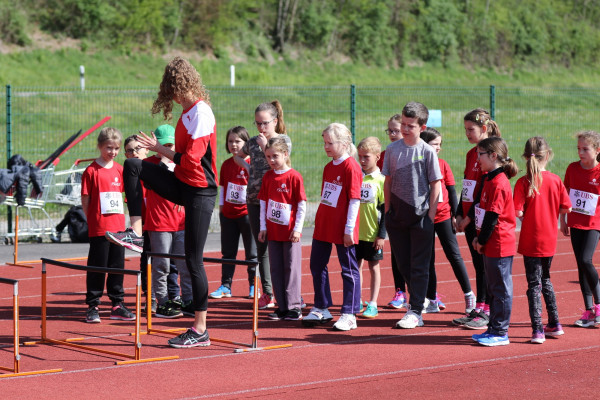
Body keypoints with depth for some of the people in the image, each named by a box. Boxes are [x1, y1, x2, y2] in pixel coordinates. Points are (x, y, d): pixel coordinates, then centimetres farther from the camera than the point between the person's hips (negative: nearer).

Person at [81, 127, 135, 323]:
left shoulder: (119, 169, 8)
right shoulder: (91, 171, -7)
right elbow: (85, 200, -5)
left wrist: (119, 218, 9)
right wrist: (93, 220, -7)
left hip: (118, 225, 5)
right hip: (98, 228, -5)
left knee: (118, 266, 9)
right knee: (97, 266, 0)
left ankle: (117, 304, 18)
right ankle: (92, 306, 7)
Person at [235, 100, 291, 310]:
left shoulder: (284, 140, 1)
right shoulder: (253, 142, 13)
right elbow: (238, 156, 31)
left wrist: (265, 146, -12)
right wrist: (247, 166, 12)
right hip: (254, 199, 4)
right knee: (261, 247, 6)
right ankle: (267, 293, 11)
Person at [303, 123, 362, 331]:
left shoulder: (351, 167, -13)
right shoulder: (328, 167, 12)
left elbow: (354, 199, -15)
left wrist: (349, 229, -17)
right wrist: (319, 221, 17)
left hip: (342, 230, -9)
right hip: (323, 227, 9)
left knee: (349, 270, 1)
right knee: (317, 265, 13)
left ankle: (349, 315, 6)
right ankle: (321, 309, 25)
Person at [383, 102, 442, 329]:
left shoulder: (427, 151, -6)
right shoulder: (392, 149, 5)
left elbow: (436, 184, -4)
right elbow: (388, 181, 11)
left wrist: (431, 215, -8)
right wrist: (387, 210, 7)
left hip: (421, 215, -4)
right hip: (397, 216, 4)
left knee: (419, 266, -1)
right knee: (403, 264, 9)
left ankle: (415, 312, 2)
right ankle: (418, 299, 24)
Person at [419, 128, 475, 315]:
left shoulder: (442, 165, 1)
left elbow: (451, 191, 5)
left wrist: (455, 215, 1)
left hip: (443, 216, 0)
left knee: (453, 254, 1)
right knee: (427, 259, 7)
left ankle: (468, 294, 9)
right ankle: (432, 301, 14)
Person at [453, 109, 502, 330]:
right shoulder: (471, 154, 14)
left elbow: (485, 191, -17)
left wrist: (470, 217, -15)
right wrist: (460, 214, 9)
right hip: (469, 218, 8)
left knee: (484, 264, -3)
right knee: (478, 264, 11)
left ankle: (485, 311, 1)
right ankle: (479, 310, 15)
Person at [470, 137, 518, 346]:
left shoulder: (499, 183, -18)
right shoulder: (490, 180, 13)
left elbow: (493, 216, -19)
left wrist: (482, 240, -12)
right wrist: (479, 238, 10)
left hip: (499, 244, -10)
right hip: (491, 245, 10)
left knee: (501, 289, -3)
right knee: (493, 288, 16)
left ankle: (500, 333, 1)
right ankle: (494, 329, 24)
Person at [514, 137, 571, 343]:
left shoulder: (523, 182, -14)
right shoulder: (555, 180, -4)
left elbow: (518, 212, -19)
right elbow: (566, 208, 1)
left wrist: (526, 216, 2)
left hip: (531, 240, -4)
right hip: (550, 239, 4)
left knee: (534, 284, 1)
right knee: (545, 280, 21)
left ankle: (537, 330, -2)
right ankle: (554, 324, 27)